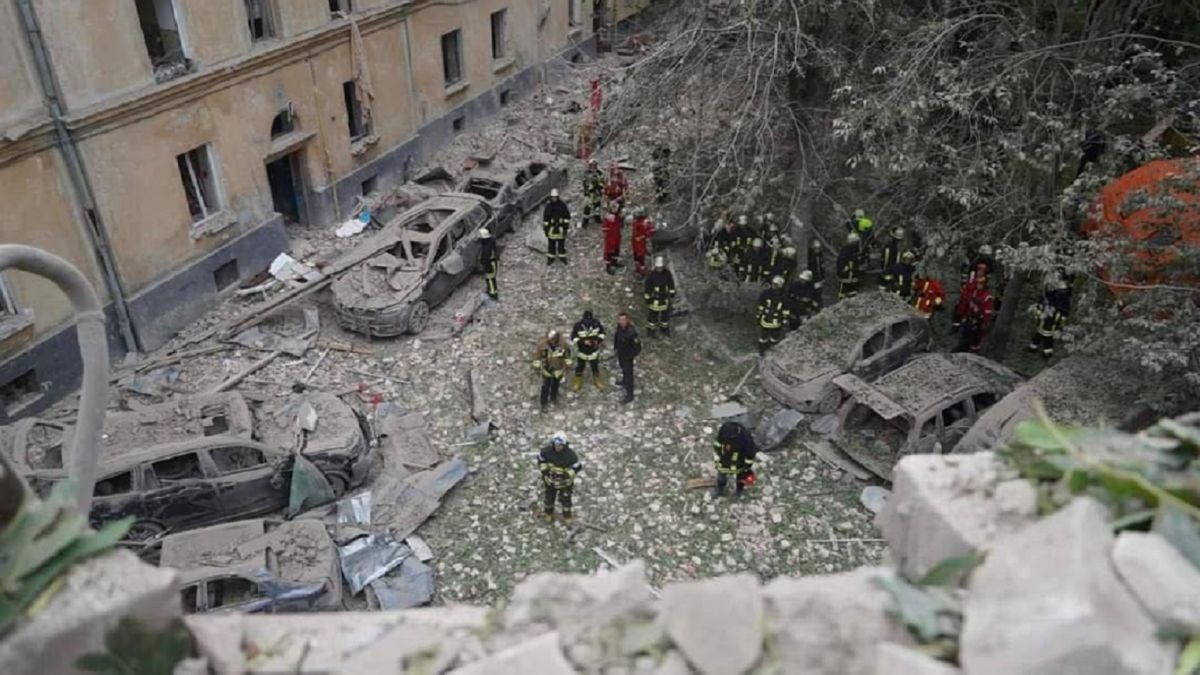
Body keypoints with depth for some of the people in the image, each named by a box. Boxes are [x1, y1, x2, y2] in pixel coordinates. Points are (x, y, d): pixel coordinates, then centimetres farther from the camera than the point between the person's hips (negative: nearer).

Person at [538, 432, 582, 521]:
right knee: (548, 497, 20)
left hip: (564, 482, -3)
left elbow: (578, 466, -16)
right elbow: (540, 459, -2)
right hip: (550, 480, 3)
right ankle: (548, 514, 49)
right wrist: (544, 469, -9)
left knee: (565, 500, 11)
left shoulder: (570, 455, -28)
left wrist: (568, 475, -21)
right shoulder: (547, 451, -22)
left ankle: (568, 516, 39)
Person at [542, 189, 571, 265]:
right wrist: (545, 228, -2)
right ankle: (550, 258, 19)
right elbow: (545, 218, -2)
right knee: (551, 244, 7)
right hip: (551, 227, 0)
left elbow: (567, 215, 2)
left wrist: (566, 225, -1)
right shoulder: (548, 205, -6)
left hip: (561, 227, 0)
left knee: (561, 243, 8)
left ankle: (562, 257, 23)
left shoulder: (562, 205, -6)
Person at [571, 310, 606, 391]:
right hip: (582, 350, -2)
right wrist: (583, 341, -29)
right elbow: (573, 338, -18)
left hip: (594, 350, 2)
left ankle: (596, 380, 44)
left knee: (595, 366, 20)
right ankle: (578, 382, 38)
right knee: (580, 367, 17)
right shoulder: (578, 325, -26)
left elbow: (601, 331, 1)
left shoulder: (596, 323, -19)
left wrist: (600, 340, -13)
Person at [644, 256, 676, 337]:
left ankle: (664, 328, 42)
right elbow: (647, 288, -16)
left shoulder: (667, 273, -14)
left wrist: (672, 293, 9)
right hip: (654, 298, -4)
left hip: (665, 297, 4)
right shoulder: (651, 276, -25)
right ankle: (651, 329, 33)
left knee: (665, 313, 20)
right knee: (653, 314, 11)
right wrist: (647, 299, -11)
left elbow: (671, 283, 3)